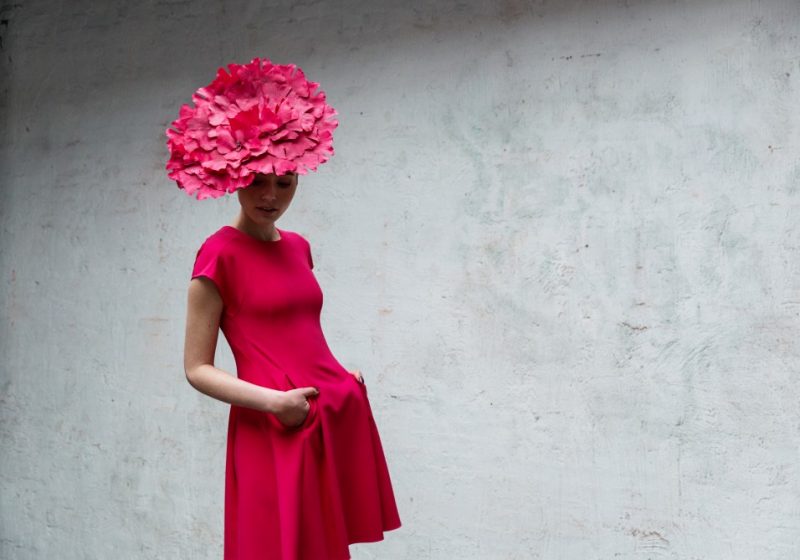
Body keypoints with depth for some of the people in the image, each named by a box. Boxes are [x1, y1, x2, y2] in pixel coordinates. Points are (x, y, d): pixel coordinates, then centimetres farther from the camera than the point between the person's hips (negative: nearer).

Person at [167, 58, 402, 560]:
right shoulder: (220, 254, -7)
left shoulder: (298, 247, 13)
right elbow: (198, 369, -7)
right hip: (274, 432, -7)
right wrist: (272, 401, -19)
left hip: (335, 418, 7)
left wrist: (338, 376, 8)